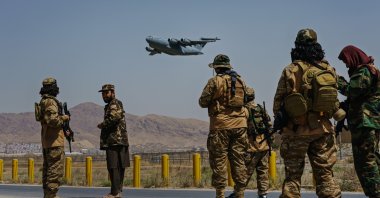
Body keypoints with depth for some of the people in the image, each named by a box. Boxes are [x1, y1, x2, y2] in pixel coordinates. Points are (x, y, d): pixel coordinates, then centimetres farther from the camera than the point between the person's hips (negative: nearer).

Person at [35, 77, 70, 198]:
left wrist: (64, 129, 14)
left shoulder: (43, 102, 16)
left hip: (46, 140, 10)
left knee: (47, 169, 13)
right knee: (56, 170, -8)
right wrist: (64, 118, -9)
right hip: (54, 140, -10)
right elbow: (52, 120, -27)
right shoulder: (51, 102, -16)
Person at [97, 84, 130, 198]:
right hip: (118, 141, 10)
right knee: (119, 167, 12)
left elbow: (115, 117, -25)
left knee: (113, 167, -12)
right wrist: (104, 126, 8)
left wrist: (102, 125, -12)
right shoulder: (110, 106, 23)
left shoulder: (114, 104, -8)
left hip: (115, 141, -10)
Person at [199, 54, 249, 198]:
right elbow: (245, 100, 15)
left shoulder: (215, 81, -6)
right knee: (238, 160, 9)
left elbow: (203, 102, -4)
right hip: (239, 125, 4)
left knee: (219, 160, 2)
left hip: (220, 125, -4)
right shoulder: (240, 81, 9)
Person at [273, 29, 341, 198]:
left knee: (292, 174, 6)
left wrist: (278, 120, 11)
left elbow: (278, 100, -4)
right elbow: (334, 100, 6)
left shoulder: (290, 71, -9)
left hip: (296, 129, -3)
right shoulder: (328, 70, 2)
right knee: (325, 173, 9)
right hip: (322, 129, 3)